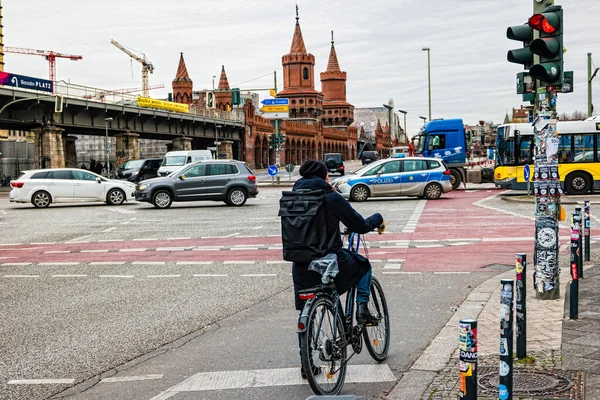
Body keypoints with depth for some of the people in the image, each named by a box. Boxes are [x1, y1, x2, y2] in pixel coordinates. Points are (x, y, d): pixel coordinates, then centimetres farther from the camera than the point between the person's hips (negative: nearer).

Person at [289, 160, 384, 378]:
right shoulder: (331, 198, -9)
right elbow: (360, 226, -4)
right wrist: (377, 219, 17)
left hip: (301, 266, 4)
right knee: (363, 265, 26)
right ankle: (362, 307, 12)